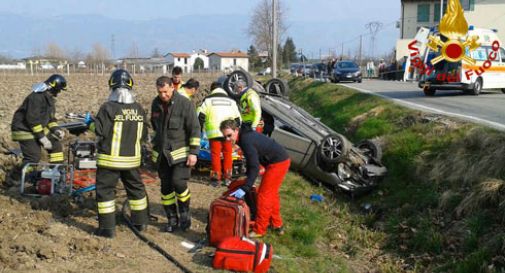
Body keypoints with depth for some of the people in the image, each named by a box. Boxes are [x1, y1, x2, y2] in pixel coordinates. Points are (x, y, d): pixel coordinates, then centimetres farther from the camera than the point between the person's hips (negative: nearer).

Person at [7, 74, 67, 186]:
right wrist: (42, 137, -27)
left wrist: (56, 129, 1)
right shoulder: (37, 97, -24)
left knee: (56, 145, 6)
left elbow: (50, 117, 18)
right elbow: (32, 119, -28)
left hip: (40, 129, 10)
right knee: (33, 158, -15)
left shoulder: (49, 97, 9)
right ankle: (12, 180, 0)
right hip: (25, 130, -10)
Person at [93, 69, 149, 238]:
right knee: (136, 188, 19)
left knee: (105, 190, 5)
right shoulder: (139, 109, -1)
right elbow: (143, 135, 5)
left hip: (110, 158, -4)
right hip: (132, 158, 5)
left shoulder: (108, 108, -16)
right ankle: (140, 222, 30)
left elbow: (100, 131, -15)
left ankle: (107, 228, 5)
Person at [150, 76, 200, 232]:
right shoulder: (156, 104, 5)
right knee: (166, 187, 7)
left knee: (179, 183, -15)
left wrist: (193, 152, -14)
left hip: (180, 152, -5)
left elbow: (195, 129, -11)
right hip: (162, 153, 5)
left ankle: (184, 214, 8)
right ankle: (172, 219, 19)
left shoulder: (185, 104, -12)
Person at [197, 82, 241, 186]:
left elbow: (200, 115, 3)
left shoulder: (208, 100, 9)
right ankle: (227, 177, 8)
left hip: (214, 132, -2)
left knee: (215, 154, 3)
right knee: (227, 154, 8)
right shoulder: (231, 101, 18)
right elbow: (237, 118, 20)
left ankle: (216, 176, 5)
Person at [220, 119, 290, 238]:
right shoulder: (245, 135, 5)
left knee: (264, 195, -7)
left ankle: (259, 230, 0)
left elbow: (255, 167, -30)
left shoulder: (246, 140, -25)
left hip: (278, 163, -11)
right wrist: (247, 175, 23)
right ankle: (277, 225, 32)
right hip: (282, 160, 11)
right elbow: (251, 161, 19)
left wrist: (244, 189, -33)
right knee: (272, 194, 20)